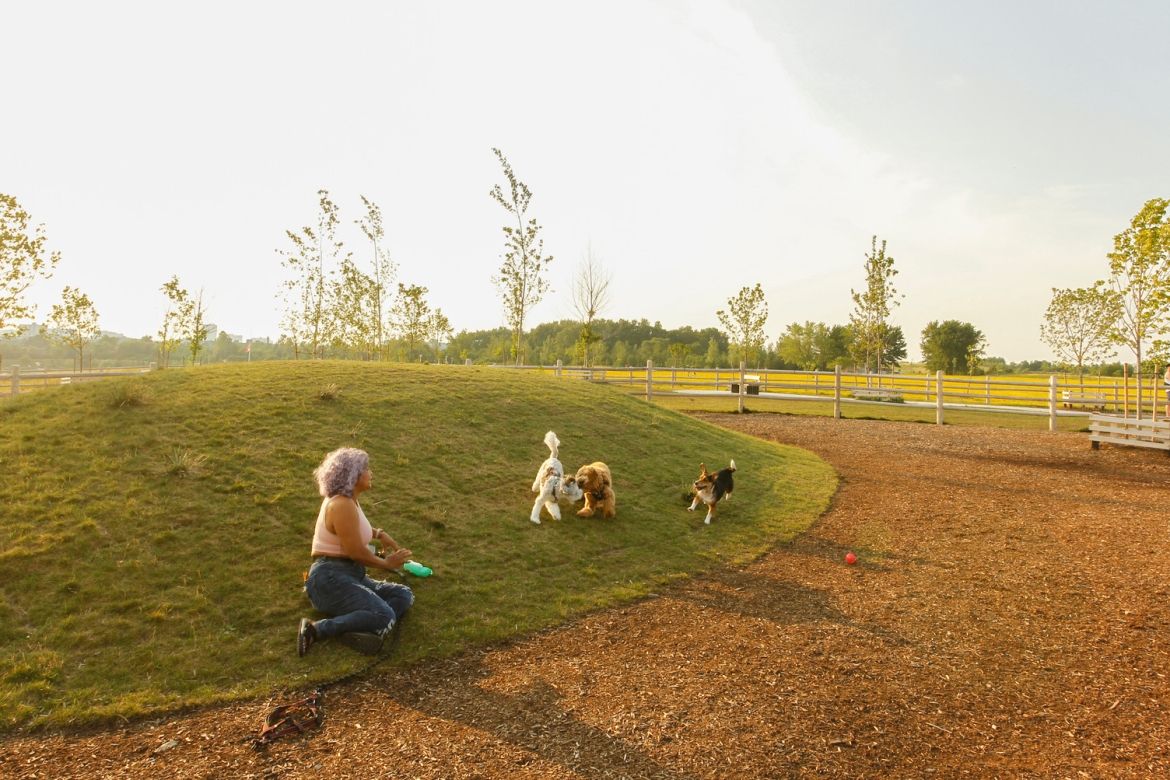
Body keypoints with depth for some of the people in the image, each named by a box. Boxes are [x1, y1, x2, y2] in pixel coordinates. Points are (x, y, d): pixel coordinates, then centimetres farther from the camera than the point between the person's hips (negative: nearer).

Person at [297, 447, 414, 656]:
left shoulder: (347, 499, 13)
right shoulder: (342, 505, -17)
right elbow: (357, 552, -15)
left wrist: (379, 534, 22)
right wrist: (387, 563, 1)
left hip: (351, 577, 10)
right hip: (331, 579, -10)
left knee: (404, 596, -2)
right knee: (384, 617, -26)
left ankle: (353, 628, -22)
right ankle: (316, 629, -20)